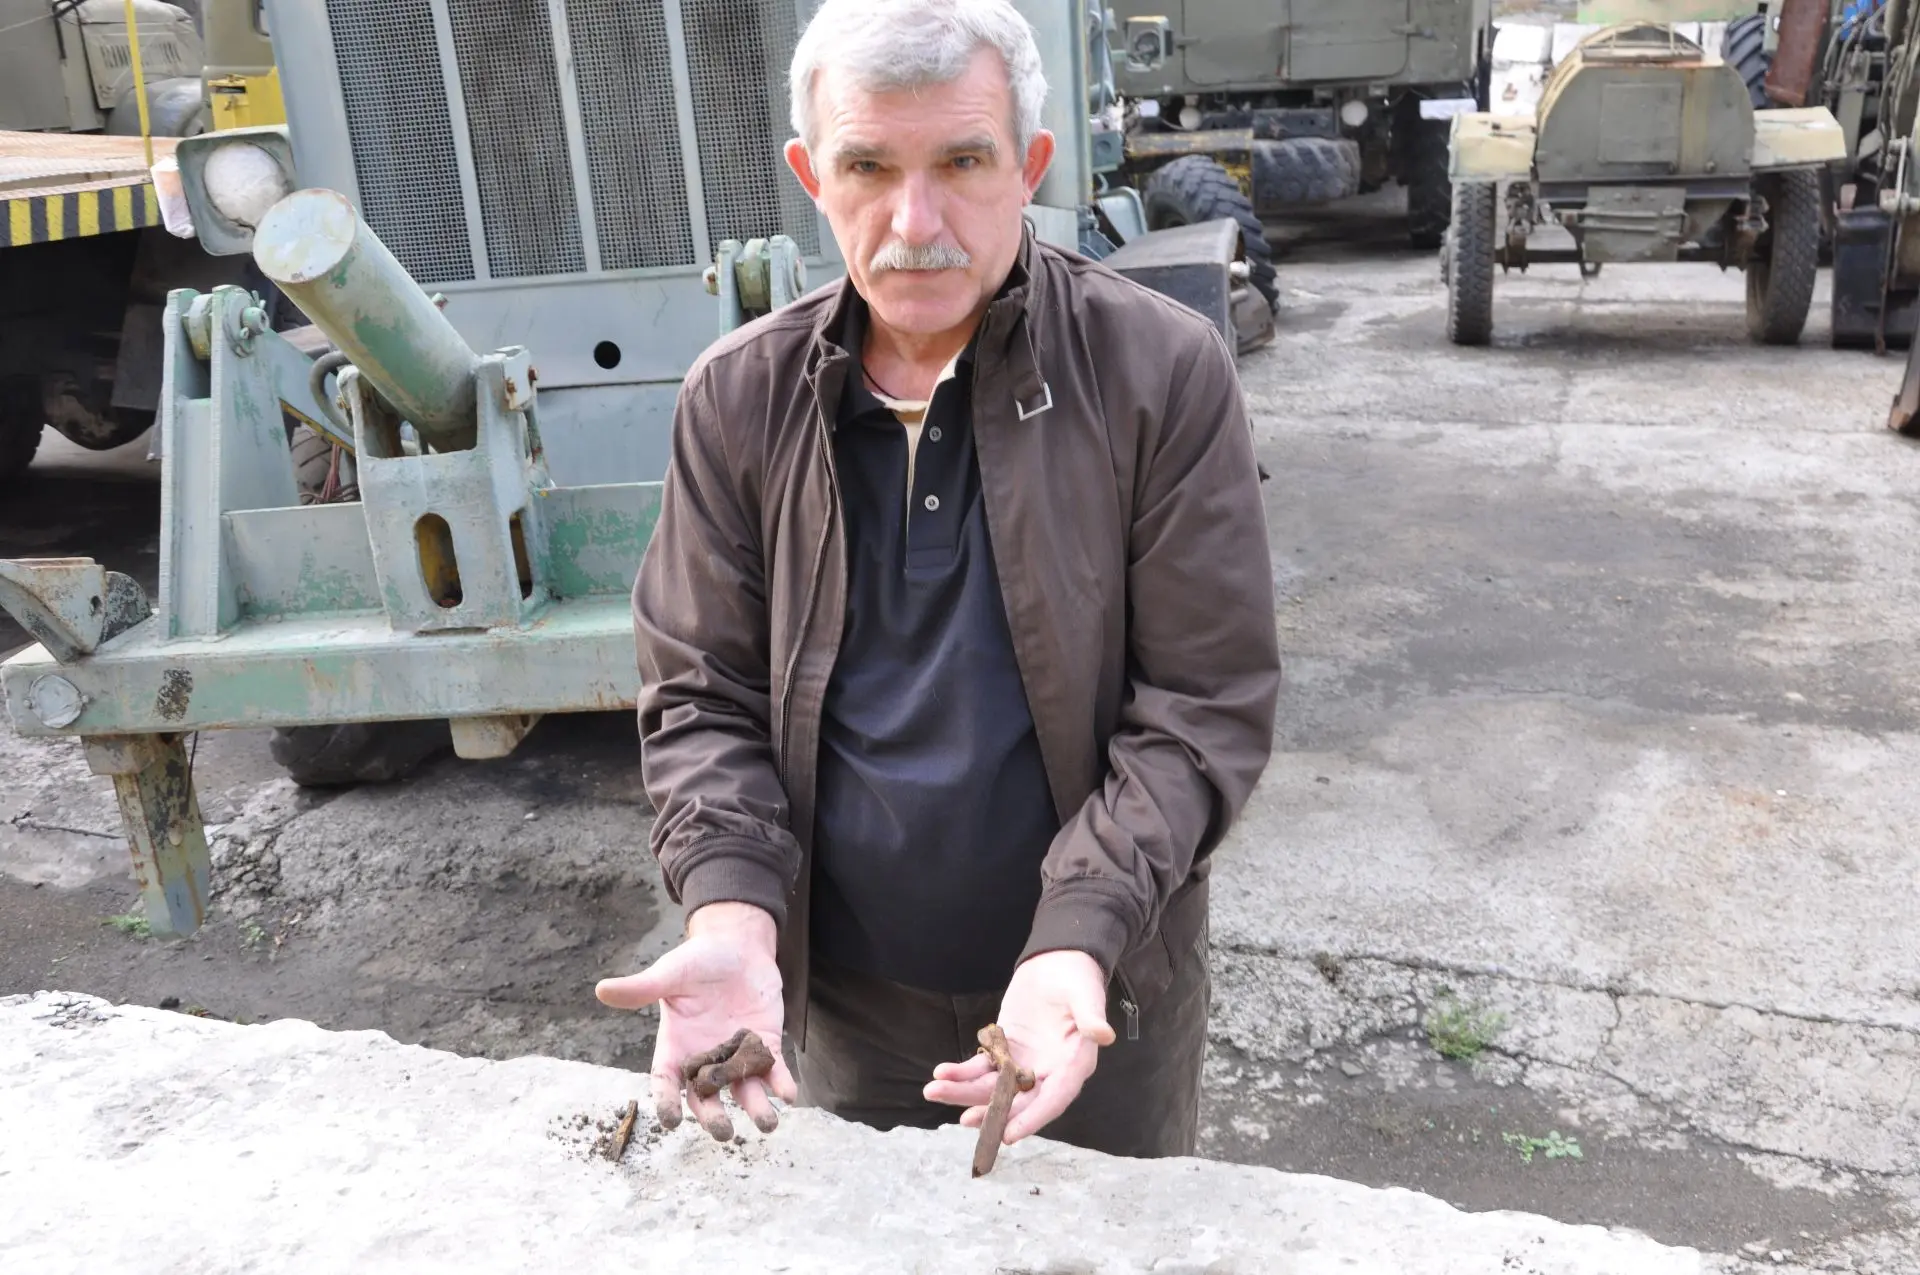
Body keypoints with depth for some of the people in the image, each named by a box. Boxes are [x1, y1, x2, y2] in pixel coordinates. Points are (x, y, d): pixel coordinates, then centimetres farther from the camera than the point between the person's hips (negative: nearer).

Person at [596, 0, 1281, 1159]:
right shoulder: (738, 400, -7)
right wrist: (731, 912, -20)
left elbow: (1205, 704, -14)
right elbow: (704, 694, -3)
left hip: (1104, 986, -1)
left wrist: (1078, 941, -26)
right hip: (843, 990, 2)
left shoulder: (1164, 374, -15)